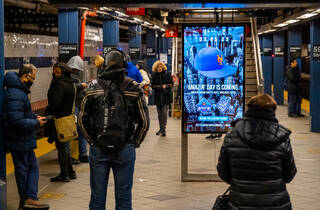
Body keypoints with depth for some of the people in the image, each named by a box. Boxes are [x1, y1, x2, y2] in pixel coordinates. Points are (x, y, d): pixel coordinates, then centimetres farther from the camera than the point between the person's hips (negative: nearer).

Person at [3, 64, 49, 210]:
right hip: (19, 141, -10)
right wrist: (36, 123, -17)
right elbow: (17, 122, -28)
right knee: (22, 169, 4)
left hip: (25, 140, 10)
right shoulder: (16, 95, -24)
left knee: (32, 166, 12)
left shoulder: (19, 91, 10)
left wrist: (35, 117, 6)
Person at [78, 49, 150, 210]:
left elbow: (82, 119, 4)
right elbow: (144, 121, -2)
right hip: (125, 150, -1)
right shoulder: (133, 88, -4)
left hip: (98, 149, 1)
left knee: (97, 196, 10)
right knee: (124, 196, 8)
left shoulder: (93, 87, -2)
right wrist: (135, 142, 10)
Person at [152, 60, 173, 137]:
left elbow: (171, 84, 3)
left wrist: (166, 86, -16)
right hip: (158, 96, 3)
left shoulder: (167, 74, 2)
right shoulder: (154, 75, 6)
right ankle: (161, 129, 18)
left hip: (166, 96, -3)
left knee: (164, 112, -11)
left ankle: (163, 129, -13)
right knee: (159, 113, 9)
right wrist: (160, 87, -15)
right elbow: (152, 85, 2)